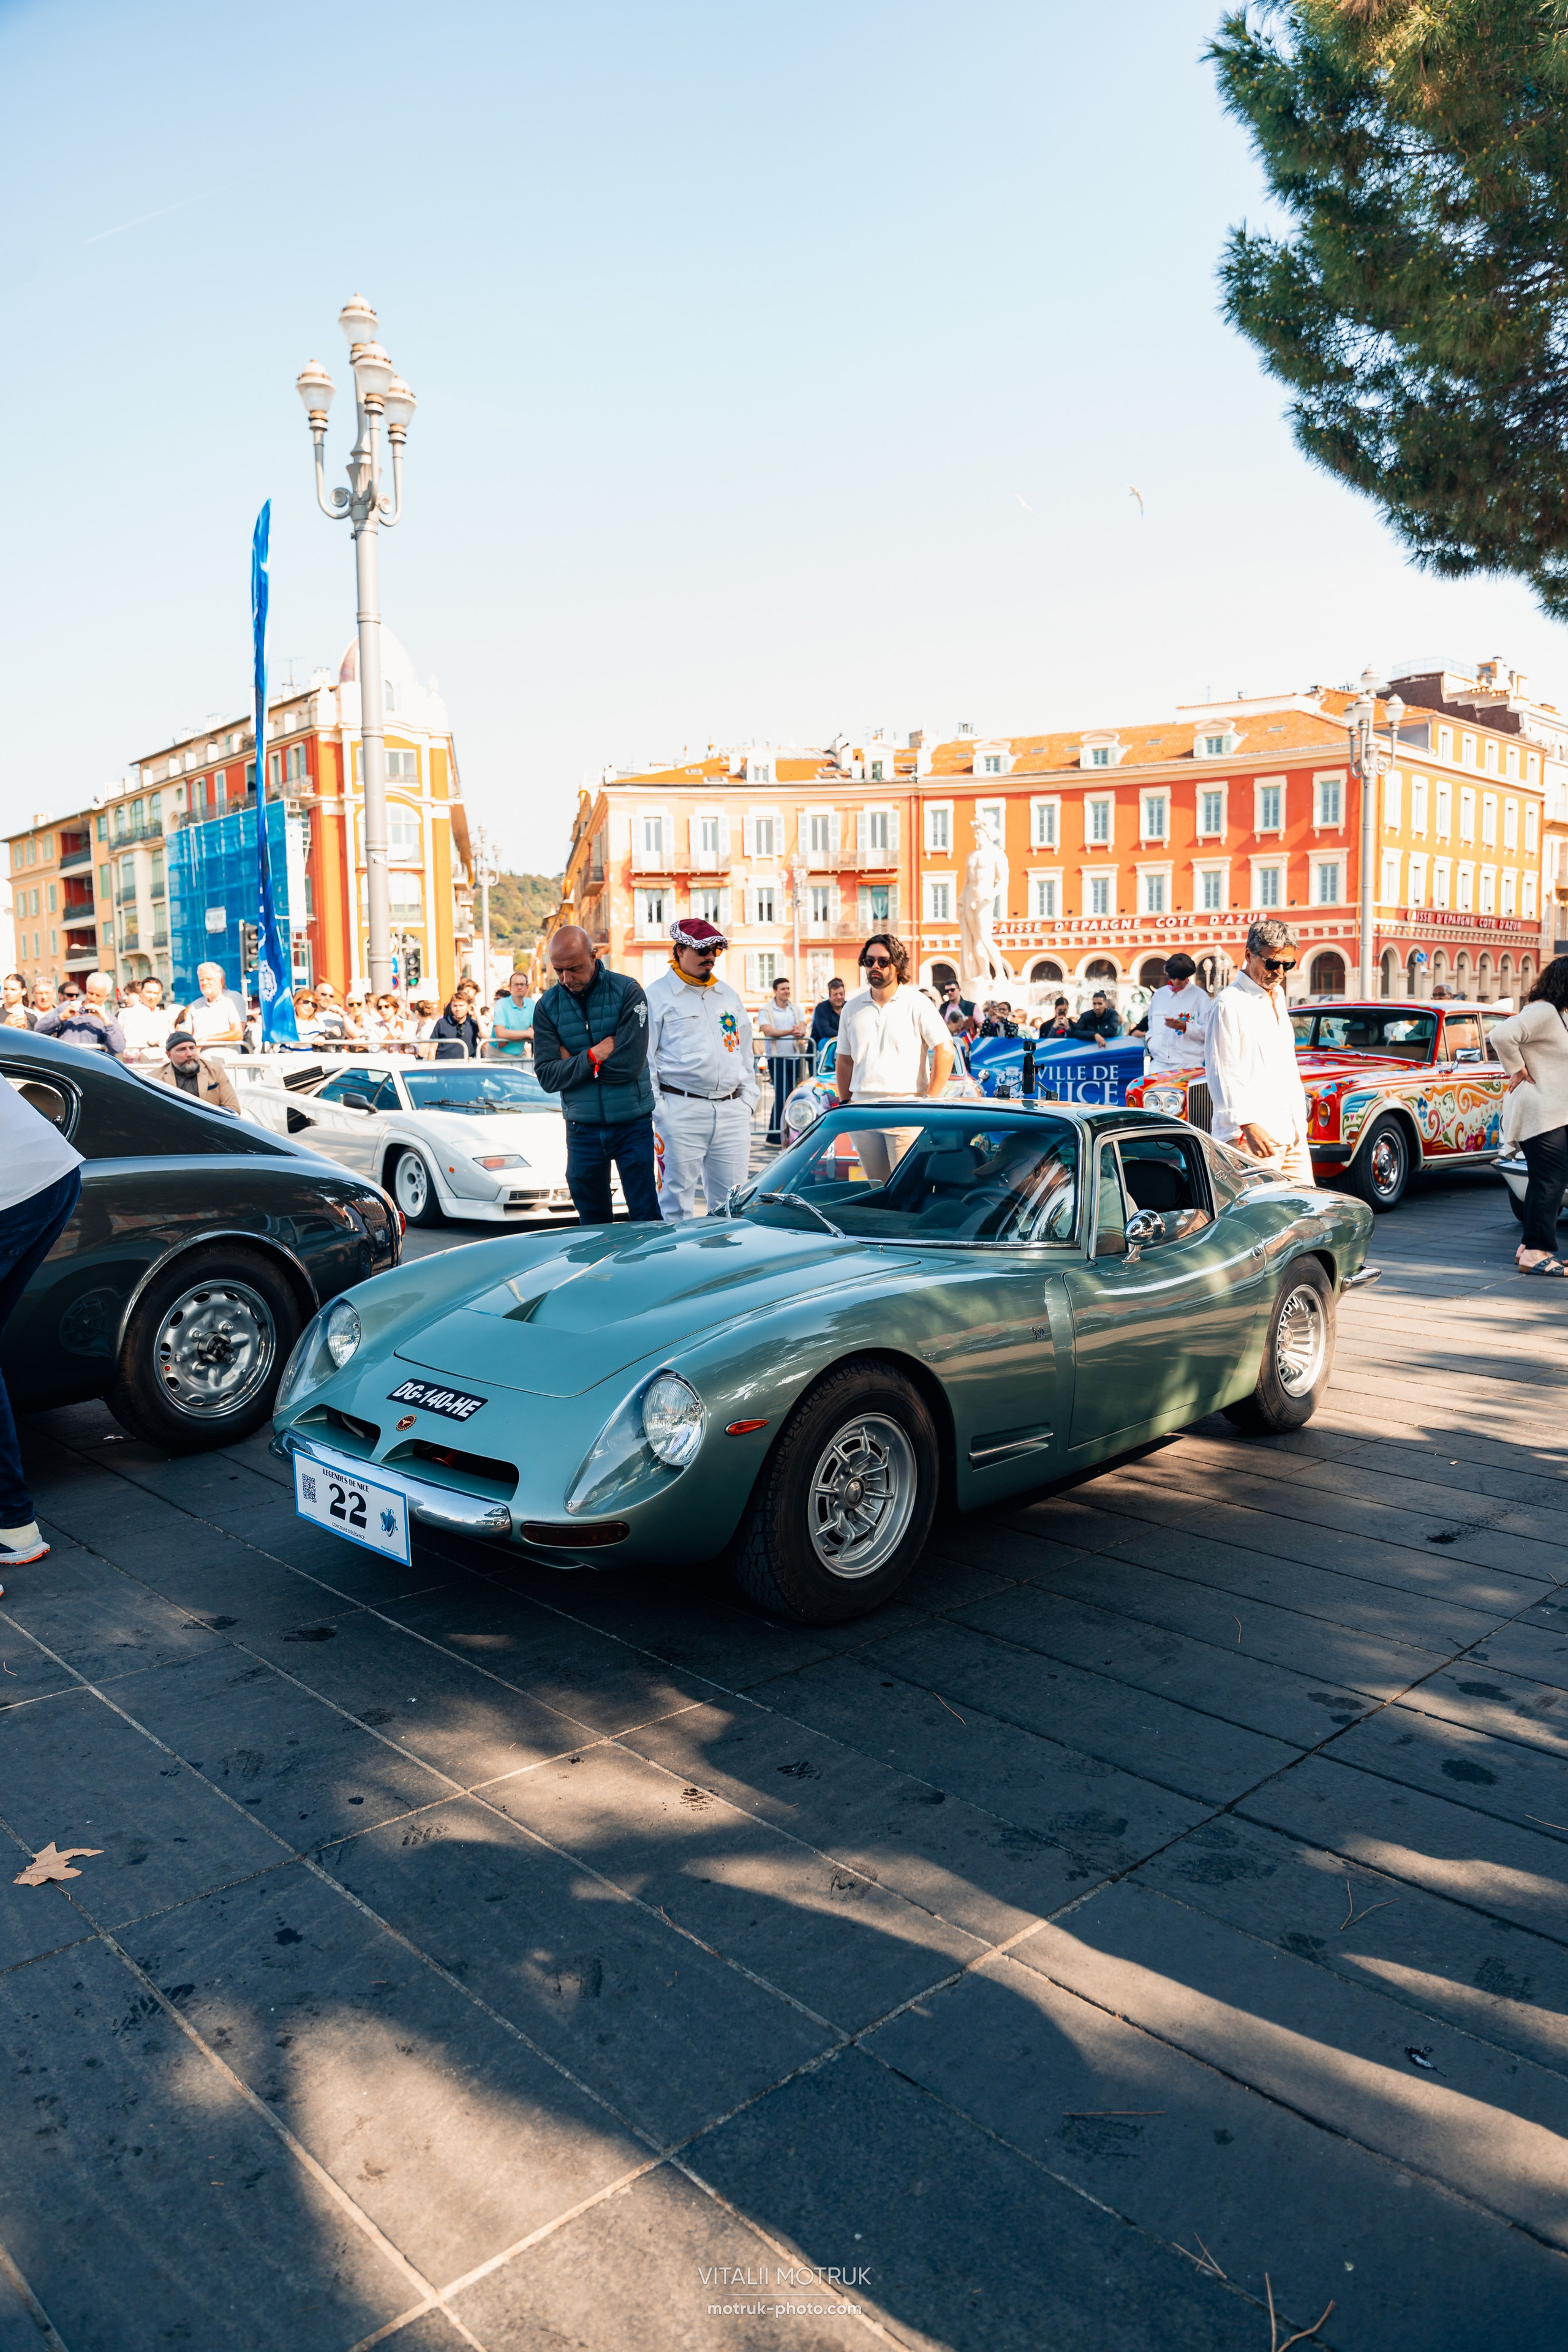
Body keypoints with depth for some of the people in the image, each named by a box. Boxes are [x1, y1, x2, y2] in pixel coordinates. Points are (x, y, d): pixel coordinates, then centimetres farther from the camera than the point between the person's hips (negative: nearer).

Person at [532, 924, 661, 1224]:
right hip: (582, 1129, 3)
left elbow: (629, 1064, -16)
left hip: (632, 1124, -3)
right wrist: (592, 1057, -16)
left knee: (647, 1220, -1)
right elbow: (547, 1077, -6)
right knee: (592, 1224, 10)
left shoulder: (627, 992, -7)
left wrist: (573, 1062, -8)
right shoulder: (547, 1006, 2)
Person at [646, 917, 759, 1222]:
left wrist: (748, 1097, 14)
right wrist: (656, 1108, -9)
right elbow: (643, 1058, -2)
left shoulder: (728, 994, 19)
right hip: (681, 1112, -5)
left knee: (732, 1200, 7)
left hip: (732, 1111, 5)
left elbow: (746, 1050, 24)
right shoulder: (658, 996, 0)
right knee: (677, 1197, -2)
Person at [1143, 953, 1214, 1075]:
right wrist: (1150, 1038, 7)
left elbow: (1208, 1032, -3)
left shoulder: (1200, 997, 1)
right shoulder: (1158, 995, 16)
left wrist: (1185, 1027, -17)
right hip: (1159, 1064, 4)